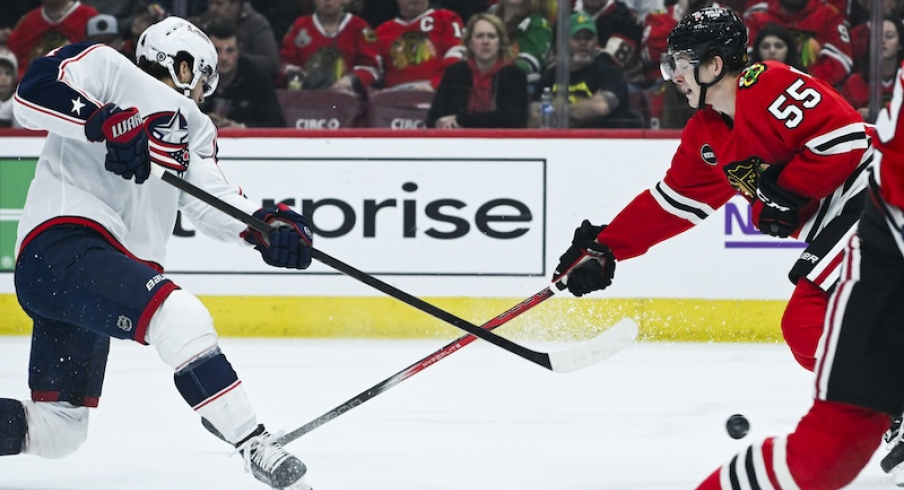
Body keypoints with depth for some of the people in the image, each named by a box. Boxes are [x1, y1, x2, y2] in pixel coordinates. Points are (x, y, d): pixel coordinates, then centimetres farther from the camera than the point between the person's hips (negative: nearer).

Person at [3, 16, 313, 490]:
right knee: (180, 316, -30)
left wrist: (265, 225, -9)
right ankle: (254, 446, -32)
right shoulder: (103, 66, 4)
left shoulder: (192, 126, 25)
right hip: (60, 247, -10)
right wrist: (105, 122, -23)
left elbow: (211, 199, 10)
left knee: (55, 435, 7)